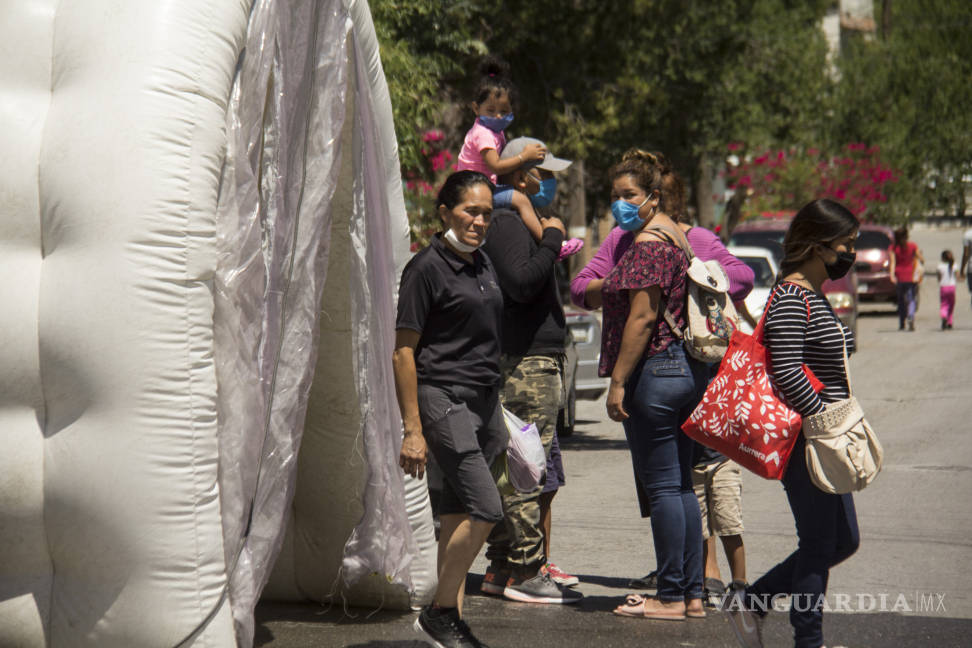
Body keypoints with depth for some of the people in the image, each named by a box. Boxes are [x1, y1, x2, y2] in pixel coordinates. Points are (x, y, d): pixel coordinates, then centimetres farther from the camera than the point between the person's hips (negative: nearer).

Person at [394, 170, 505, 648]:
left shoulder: (482, 263, 14)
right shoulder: (426, 268, -9)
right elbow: (402, 351, -10)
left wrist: (497, 416, 23)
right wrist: (412, 430, -14)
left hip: (483, 399, 8)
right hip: (443, 398, -8)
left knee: (458, 516, 9)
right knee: (486, 508, -15)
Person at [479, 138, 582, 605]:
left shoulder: (519, 220, 22)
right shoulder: (507, 222, -12)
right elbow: (521, 282, -25)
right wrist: (551, 239, -17)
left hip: (533, 361, 11)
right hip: (527, 362, -11)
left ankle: (502, 568, 17)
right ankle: (523, 571, -7)